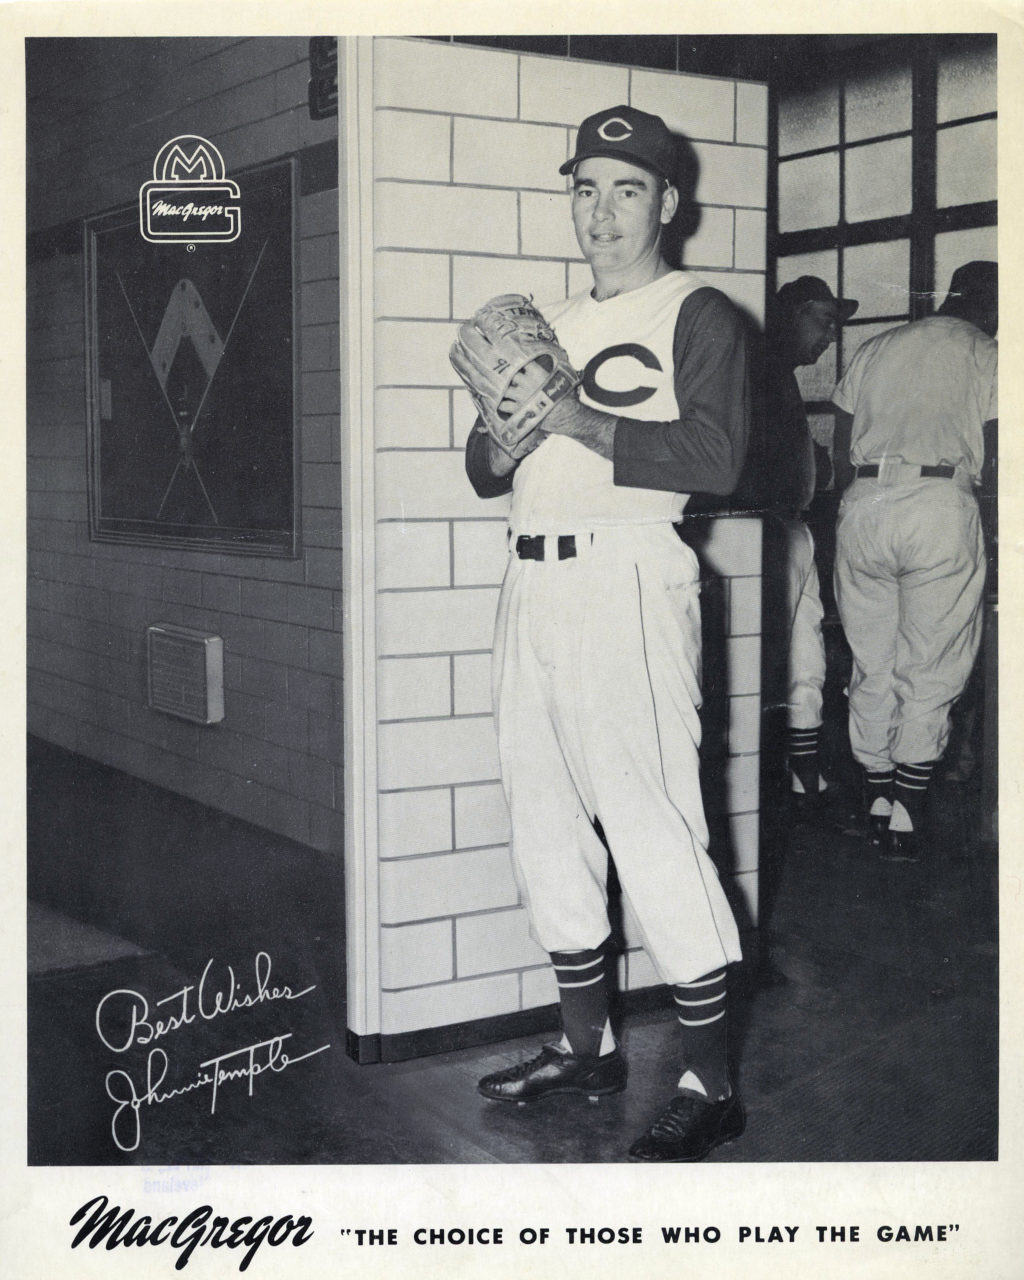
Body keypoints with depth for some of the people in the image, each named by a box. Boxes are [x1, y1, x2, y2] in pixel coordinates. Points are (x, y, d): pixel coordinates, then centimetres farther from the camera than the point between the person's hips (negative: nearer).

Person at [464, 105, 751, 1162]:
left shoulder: (698, 315, 2)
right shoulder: (546, 322, 22)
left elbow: (715, 460, -13)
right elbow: (485, 473, 20)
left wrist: (574, 419, -17)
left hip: (628, 580, -7)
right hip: (531, 587, 7)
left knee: (653, 827, -10)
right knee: (547, 826, 11)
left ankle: (709, 1084, 0)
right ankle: (587, 1048, 24)